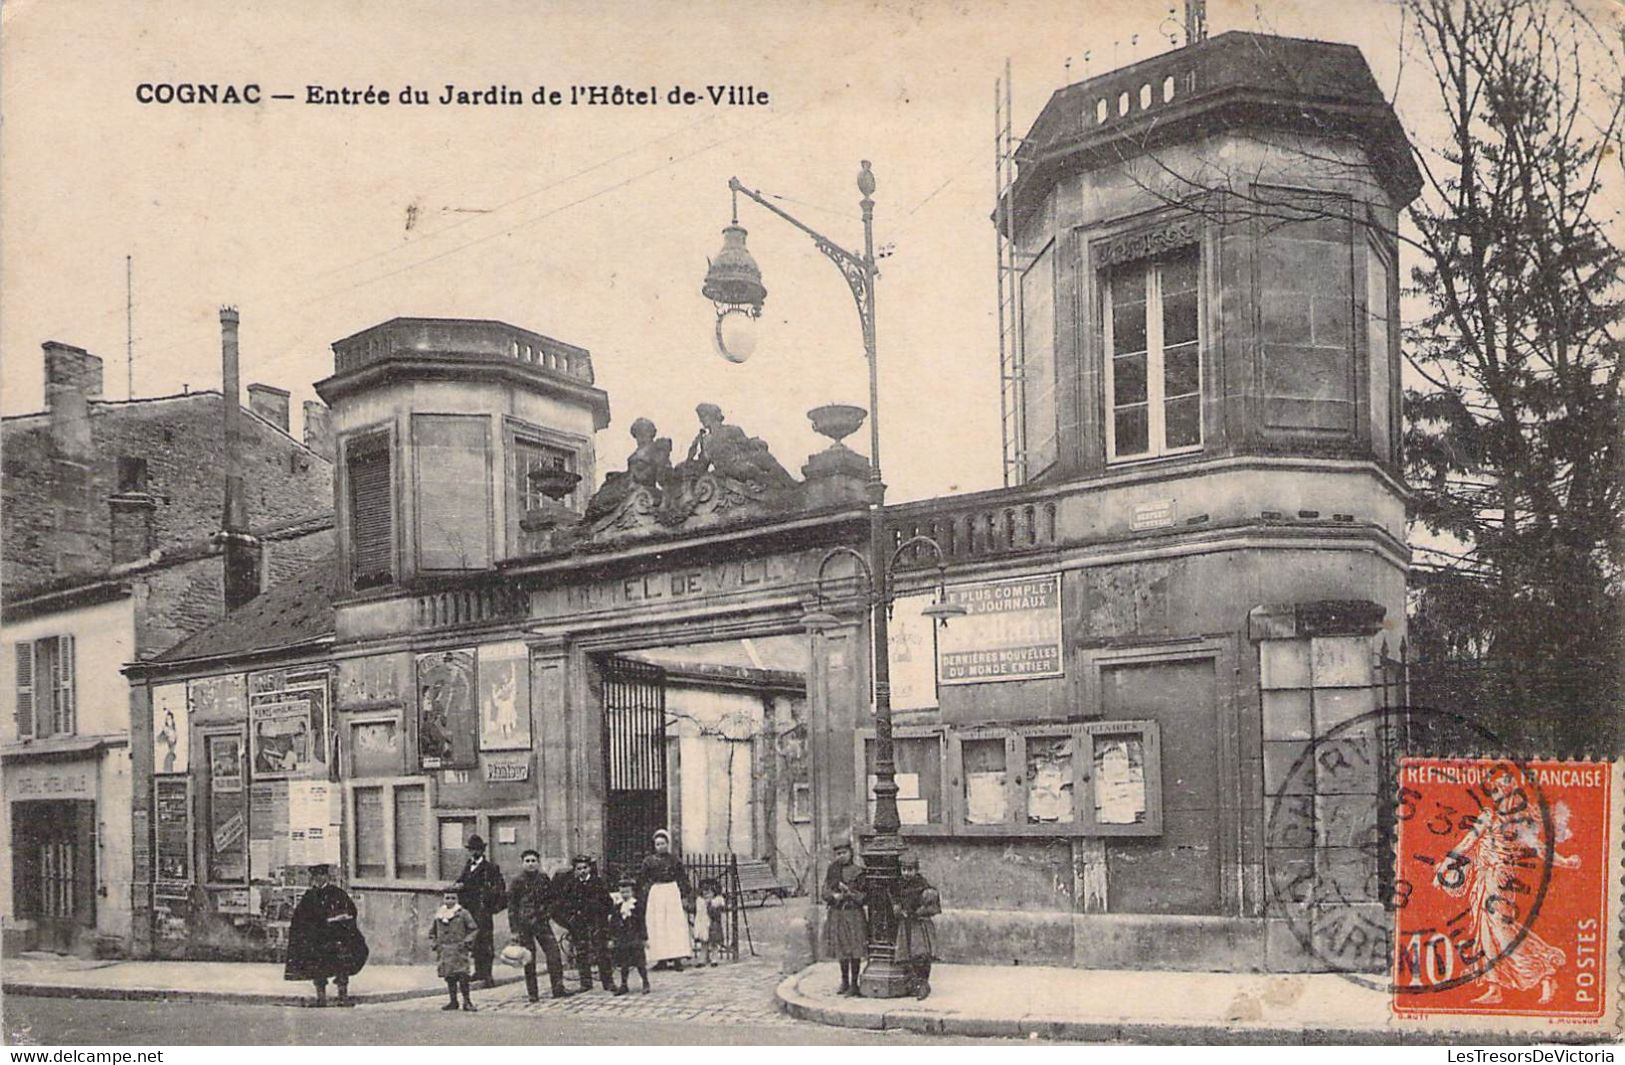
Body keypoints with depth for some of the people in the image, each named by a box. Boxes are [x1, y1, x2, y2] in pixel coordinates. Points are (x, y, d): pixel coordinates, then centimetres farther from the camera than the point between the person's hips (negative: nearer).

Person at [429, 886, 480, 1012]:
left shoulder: (463, 914, -2)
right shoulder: (438, 915, 10)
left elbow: (474, 929, 1)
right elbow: (432, 932, 20)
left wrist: (466, 942, -9)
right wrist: (434, 944, 5)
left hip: (459, 950, -4)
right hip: (445, 951, 4)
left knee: (462, 976, -9)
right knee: (449, 977, 7)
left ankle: (467, 1001, 0)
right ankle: (453, 1001, 17)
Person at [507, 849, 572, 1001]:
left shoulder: (544, 879, 6)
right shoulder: (517, 882, -2)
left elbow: (554, 899, 18)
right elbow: (511, 907, -1)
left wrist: (548, 912, 0)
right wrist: (514, 930, -6)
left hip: (542, 922, 2)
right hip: (524, 925, -2)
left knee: (554, 956, -6)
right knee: (529, 960, 1)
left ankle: (558, 988, 1)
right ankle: (532, 993, 9)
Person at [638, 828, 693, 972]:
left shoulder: (674, 859, 5)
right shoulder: (649, 861, 5)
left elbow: (682, 879, 5)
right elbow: (643, 882, 6)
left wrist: (684, 897, -1)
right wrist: (643, 900, 0)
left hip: (673, 892, -1)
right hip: (655, 894, 1)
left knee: (676, 925, -5)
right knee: (657, 927, -1)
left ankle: (677, 959, -5)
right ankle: (662, 959, 2)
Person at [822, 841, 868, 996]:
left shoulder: (858, 871, -2)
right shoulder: (832, 870, 8)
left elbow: (864, 896, -2)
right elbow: (825, 892, 7)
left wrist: (850, 893, -16)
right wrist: (834, 896, -12)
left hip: (854, 913, -3)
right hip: (836, 913, 3)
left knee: (855, 951, -4)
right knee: (842, 950, 11)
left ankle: (854, 984, 4)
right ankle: (844, 982, 23)